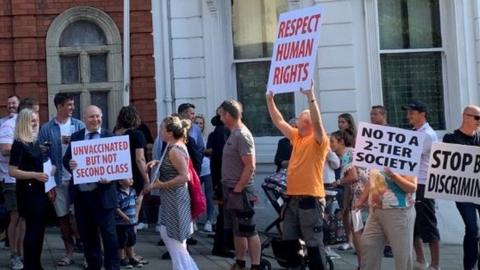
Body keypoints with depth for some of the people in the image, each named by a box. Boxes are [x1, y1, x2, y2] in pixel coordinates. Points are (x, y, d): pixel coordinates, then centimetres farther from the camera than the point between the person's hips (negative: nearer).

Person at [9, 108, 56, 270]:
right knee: (32, 230, -4)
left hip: (40, 191, 8)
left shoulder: (35, 142, 11)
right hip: (28, 192, -8)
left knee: (39, 229, 11)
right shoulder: (19, 144, -11)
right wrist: (36, 175, -23)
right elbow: (12, 171, -17)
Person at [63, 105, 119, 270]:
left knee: (108, 233, -2)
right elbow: (66, 159, 7)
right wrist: (70, 164, -17)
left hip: (102, 193, -4)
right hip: (80, 194, 4)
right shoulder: (76, 137, 9)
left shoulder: (110, 137, -2)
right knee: (87, 234, 13)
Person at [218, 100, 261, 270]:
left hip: (240, 192, -9)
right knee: (237, 230, 15)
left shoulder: (242, 135, -17)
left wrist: (237, 189, -19)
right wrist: (230, 190, 14)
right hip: (232, 190, 9)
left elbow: (250, 167, -22)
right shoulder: (234, 134, 12)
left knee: (249, 231, -4)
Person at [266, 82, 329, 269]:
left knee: (314, 244, -4)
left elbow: (317, 122, -26)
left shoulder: (319, 141, -8)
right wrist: (270, 100, 11)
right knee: (289, 242, 15)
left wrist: (310, 96, -33)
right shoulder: (297, 137, 13)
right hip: (292, 197, 8)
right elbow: (279, 121, 16)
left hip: (310, 198, -8)